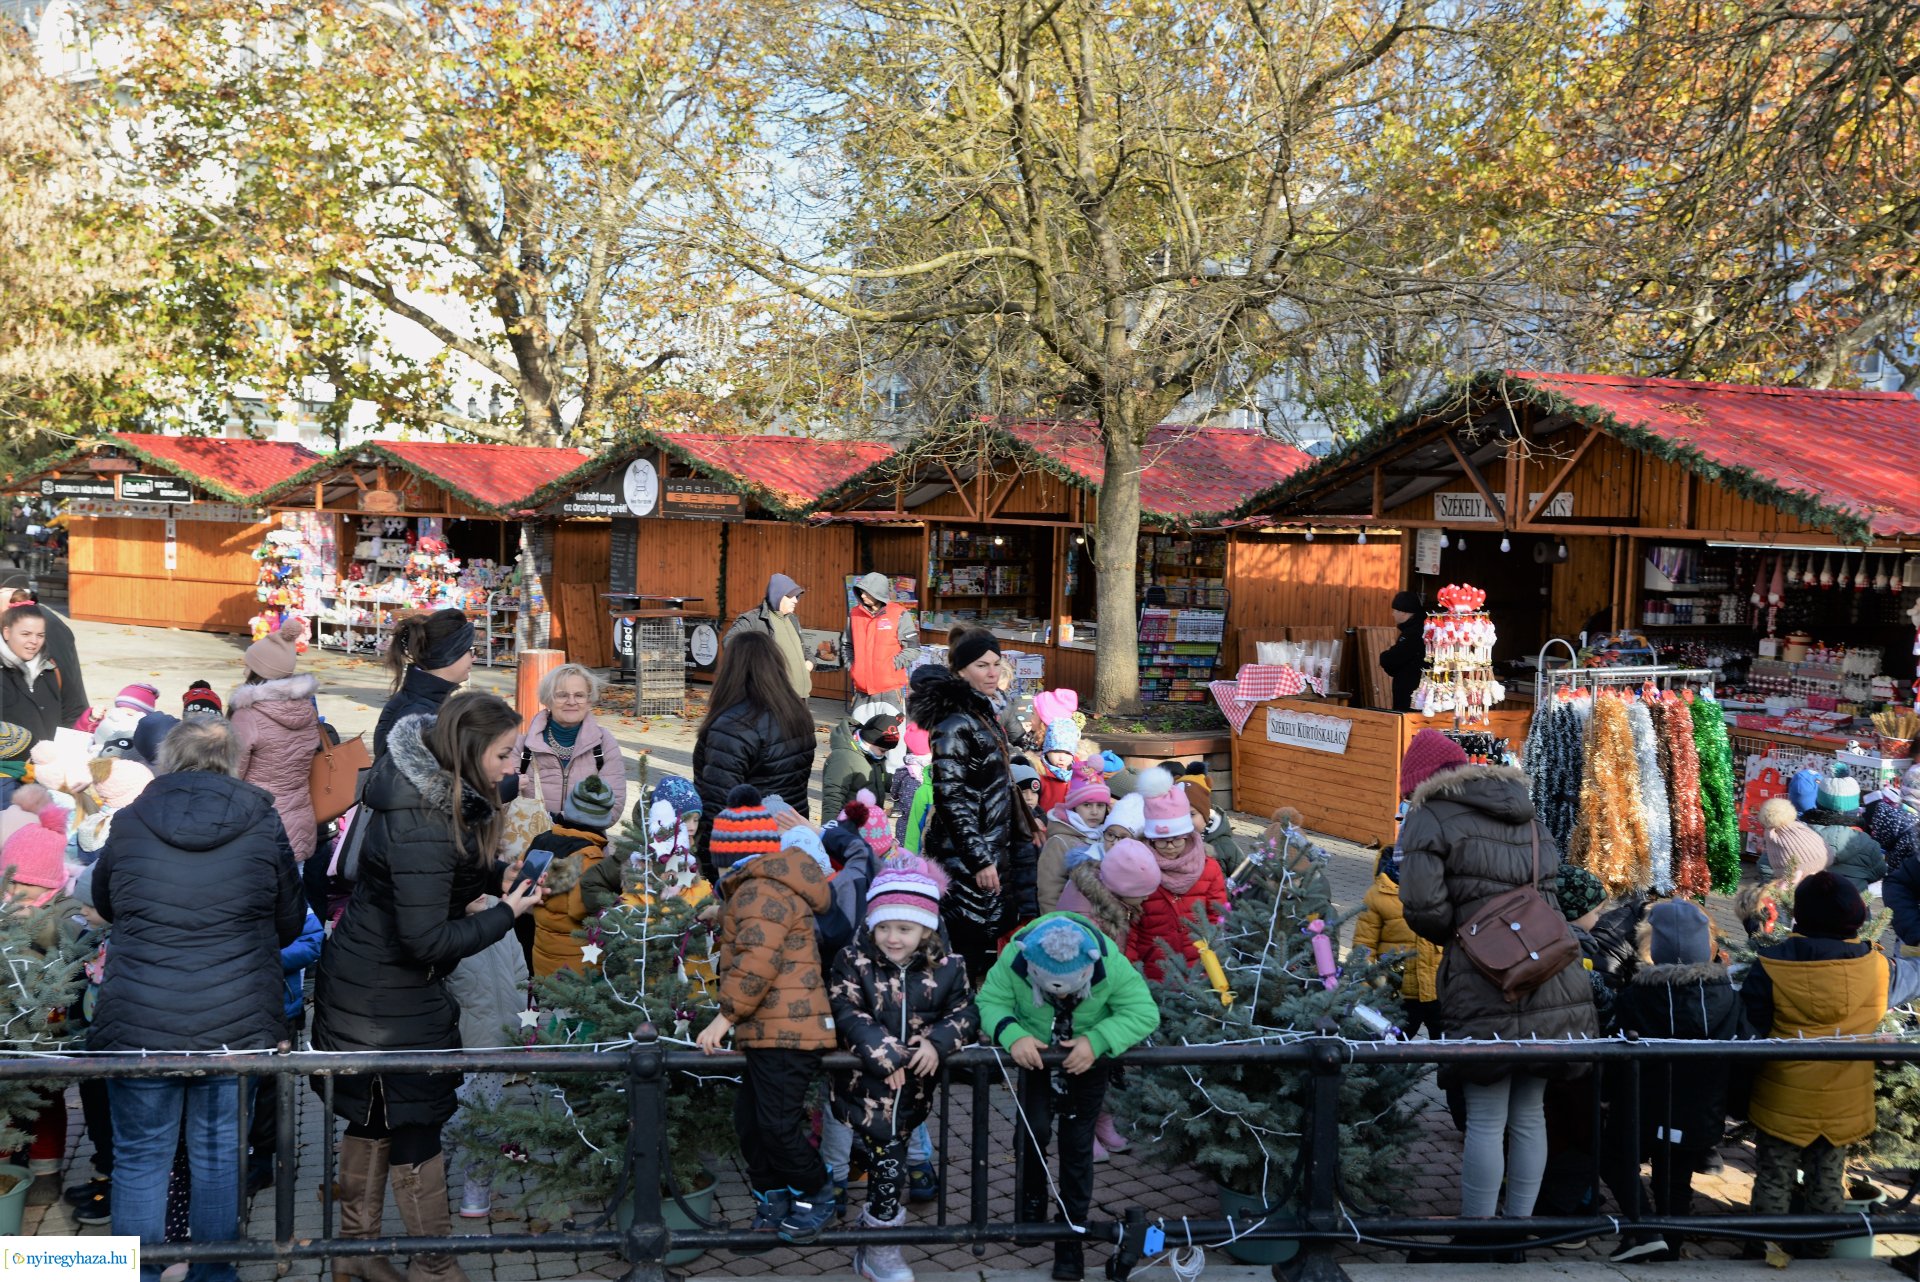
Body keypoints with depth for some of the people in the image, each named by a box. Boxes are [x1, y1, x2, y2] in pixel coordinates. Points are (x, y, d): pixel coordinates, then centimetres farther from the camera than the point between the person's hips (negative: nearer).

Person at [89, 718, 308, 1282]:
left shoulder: (128, 824, 0)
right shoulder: (263, 826, -2)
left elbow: (104, 905, 17)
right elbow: (290, 924, 8)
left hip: (139, 1024, 0)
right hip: (237, 1023, 0)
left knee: (139, 1158, 13)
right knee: (220, 1152, 15)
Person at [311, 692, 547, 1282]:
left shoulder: (443, 793, -2)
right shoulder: (422, 825, -30)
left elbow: (455, 867, 14)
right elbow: (429, 941, -28)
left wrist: (499, 875, -4)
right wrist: (505, 913, -18)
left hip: (364, 984, 9)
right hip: (387, 1000, -9)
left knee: (373, 1116, 21)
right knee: (416, 1122, 4)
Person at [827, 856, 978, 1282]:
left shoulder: (947, 967, 0)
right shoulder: (853, 961, -7)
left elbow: (967, 1014, -2)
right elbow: (847, 1015, -15)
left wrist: (938, 1041, -20)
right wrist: (884, 1055, -24)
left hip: (915, 1086, 3)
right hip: (866, 1084, -3)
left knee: (887, 1150, 10)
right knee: (889, 1156, -8)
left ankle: (873, 1238, 29)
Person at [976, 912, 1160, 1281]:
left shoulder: (1109, 963, -32)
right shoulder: (1014, 959, -30)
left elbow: (1145, 1012, -28)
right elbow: (990, 1002, -22)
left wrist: (1097, 1041, -41)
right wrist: (1012, 1035, -43)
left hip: (1088, 1061, -1)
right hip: (1036, 1055, 1)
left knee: (1078, 1144, 1)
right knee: (1034, 1129, -11)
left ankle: (1071, 1233, 15)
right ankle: (1032, 1206, 17)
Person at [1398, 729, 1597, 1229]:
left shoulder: (1429, 818, -1)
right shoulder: (1526, 815, 22)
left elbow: (1423, 906, -11)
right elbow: (1552, 890, 22)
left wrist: (1454, 934, 7)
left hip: (1487, 991, -6)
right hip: (1555, 987, 7)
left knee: (1486, 1121, 0)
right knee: (1529, 1114, 15)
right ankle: (1520, 1223, 24)